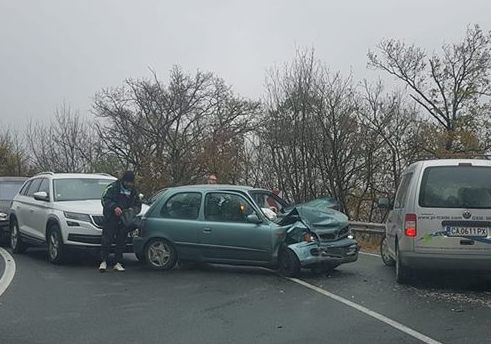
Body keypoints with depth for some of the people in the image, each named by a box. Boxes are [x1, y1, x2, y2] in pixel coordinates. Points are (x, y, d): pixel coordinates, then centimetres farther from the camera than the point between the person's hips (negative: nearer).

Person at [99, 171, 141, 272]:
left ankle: (118, 263, 14)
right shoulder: (113, 187, -4)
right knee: (107, 240, -6)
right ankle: (103, 261, 3)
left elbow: (138, 205, 16)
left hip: (124, 220, 4)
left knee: (121, 241, 6)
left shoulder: (133, 191, 11)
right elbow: (104, 199, -10)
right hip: (110, 218, -4)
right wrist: (114, 207, -24)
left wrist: (133, 210, -7)